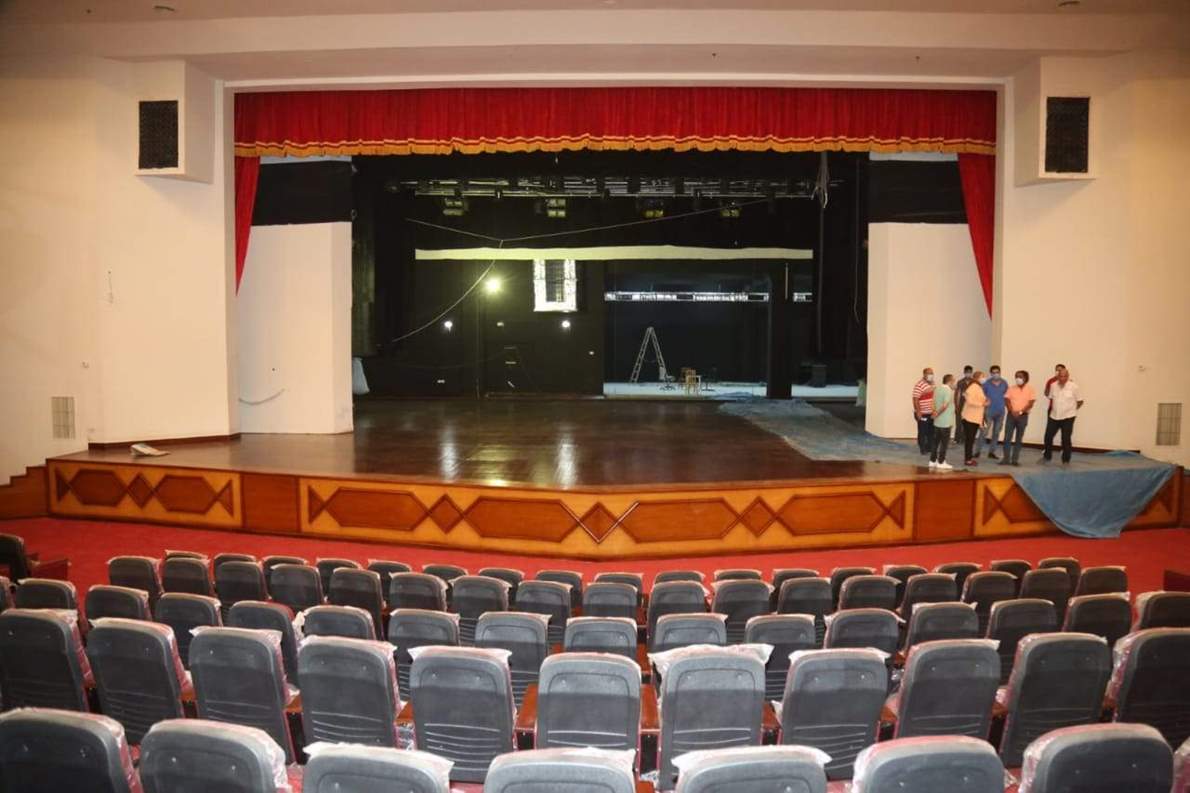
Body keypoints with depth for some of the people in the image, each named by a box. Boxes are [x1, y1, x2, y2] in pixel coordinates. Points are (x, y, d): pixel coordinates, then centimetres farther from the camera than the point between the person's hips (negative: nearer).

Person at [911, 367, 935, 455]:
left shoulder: (933, 384, 10)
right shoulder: (919, 385, -18)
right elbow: (915, 399, -20)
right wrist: (918, 412, -22)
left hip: (931, 413, 8)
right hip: (923, 414, -8)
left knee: (931, 431, 14)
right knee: (922, 432, 2)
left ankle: (930, 447, 26)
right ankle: (922, 449, 12)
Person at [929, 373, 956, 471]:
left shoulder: (937, 390, 9)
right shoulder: (949, 391, -15)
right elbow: (945, 405, -23)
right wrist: (937, 413, -11)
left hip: (937, 422, 8)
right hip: (946, 422, -8)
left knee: (936, 441, 13)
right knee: (944, 442, 0)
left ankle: (932, 461, 16)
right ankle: (941, 463, 2)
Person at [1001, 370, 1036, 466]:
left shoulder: (1030, 389, -1)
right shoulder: (1011, 388, 6)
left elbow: (1030, 404, -8)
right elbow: (1007, 400, -1)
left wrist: (1020, 412, -17)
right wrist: (1012, 411, -17)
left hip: (1023, 416, -1)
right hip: (1011, 415, 1)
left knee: (1019, 439, 5)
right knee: (1007, 438, -3)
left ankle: (1015, 459, 10)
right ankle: (1006, 459, 0)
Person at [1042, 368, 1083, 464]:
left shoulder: (1074, 386, -10)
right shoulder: (1053, 385, 0)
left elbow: (1080, 401, -2)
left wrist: (1072, 409, 3)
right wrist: (1053, 409, 10)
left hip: (1068, 417, -4)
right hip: (1054, 416, 4)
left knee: (1066, 439, -1)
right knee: (1048, 436, 8)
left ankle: (1066, 460, 11)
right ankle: (1047, 456, 28)